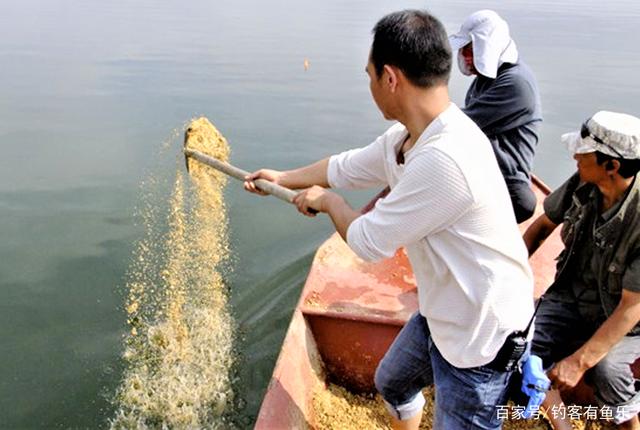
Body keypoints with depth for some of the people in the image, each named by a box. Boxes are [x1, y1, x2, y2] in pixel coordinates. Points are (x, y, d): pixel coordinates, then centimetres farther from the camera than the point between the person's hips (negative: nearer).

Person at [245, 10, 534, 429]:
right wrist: (281, 178, 28)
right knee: (391, 384, 29)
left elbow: (368, 242, -24)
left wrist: (328, 201, -4)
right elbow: (344, 167, 15)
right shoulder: (404, 139, -3)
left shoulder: (445, 158, -34)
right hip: (440, 313, 10)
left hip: (481, 336, -9)